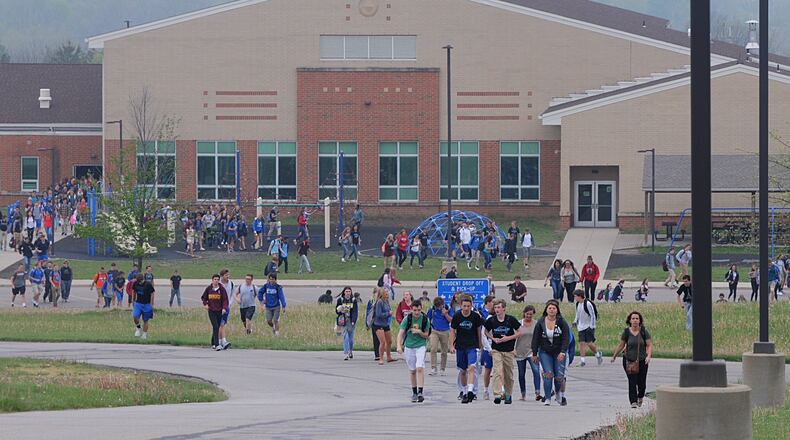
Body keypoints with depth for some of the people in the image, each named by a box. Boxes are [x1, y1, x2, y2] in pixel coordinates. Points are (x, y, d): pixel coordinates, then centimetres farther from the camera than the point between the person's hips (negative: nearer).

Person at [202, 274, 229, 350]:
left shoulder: (222, 289, -1)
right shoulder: (209, 288, 2)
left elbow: (225, 299, -2)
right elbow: (203, 297, 15)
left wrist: (224, 308, -16)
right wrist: (205, 304, -2)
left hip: (219, 311, 1)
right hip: (211, 311, -1)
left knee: (217, 328, 9)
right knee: (215, 327, -14)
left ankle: (213, 344, 24)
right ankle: (217, 345, -19)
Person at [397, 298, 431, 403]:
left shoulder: (425, 320, -6)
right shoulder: (407, 319, -8)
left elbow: (426, 335, 3)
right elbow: (400, 333, -11)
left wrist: (419, 332, -19)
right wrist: (399, 346, -25)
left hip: (421, 346, -2)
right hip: (409, 346, 2)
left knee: (420, 368, -18)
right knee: (412, 370, 9)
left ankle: (420, 392, -18)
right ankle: (414, 392, 22)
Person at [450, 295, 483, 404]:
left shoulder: (476, 316, -5)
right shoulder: (457, 317, -4)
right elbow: (452, 331, 3)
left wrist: (480, 344, 18)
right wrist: (451, 346, -4)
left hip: (472, 346, -2)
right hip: (460, 346, 2)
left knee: (471, 368, -19)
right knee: (463, 371, 10)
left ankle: (470, 391, -27)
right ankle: (465, 392, 25)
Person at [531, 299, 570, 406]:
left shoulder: (561, 322, -5)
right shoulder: (540, 323, 0)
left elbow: (566, 338, -7)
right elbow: (535, 339, 6)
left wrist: (562, 352, -18)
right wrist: (534, 354, 5)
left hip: (559, 352, 0)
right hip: (545, 352, 0)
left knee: (559, 376, -2)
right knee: (548, 374, -14)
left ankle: (558, 392, 30)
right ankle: (547, 398, -6)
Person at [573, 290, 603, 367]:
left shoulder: (588, 304, -17)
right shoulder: (578, 304, 6)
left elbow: (592, 315, -14)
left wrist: (591, 326, -16)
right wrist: (575, 321, 10)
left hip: (589, 326, -6)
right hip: (581, 327, 6)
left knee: (589, 343, -4)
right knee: (582, 343, -3)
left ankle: (598, 354, 21)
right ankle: (582, 360, -3)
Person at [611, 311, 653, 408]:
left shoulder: (644, 332, -3)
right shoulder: (626, 332, -2)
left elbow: (649, 345, -3)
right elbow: (621, 345, 10)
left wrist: (649, 356, -19)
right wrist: (614, 356, 16)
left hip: (642, 361, 0)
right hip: (629, 361, 0)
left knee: (641, 383, 4)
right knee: (632, 382, -10)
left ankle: (640, 397, 34)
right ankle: (633, 402, -5)